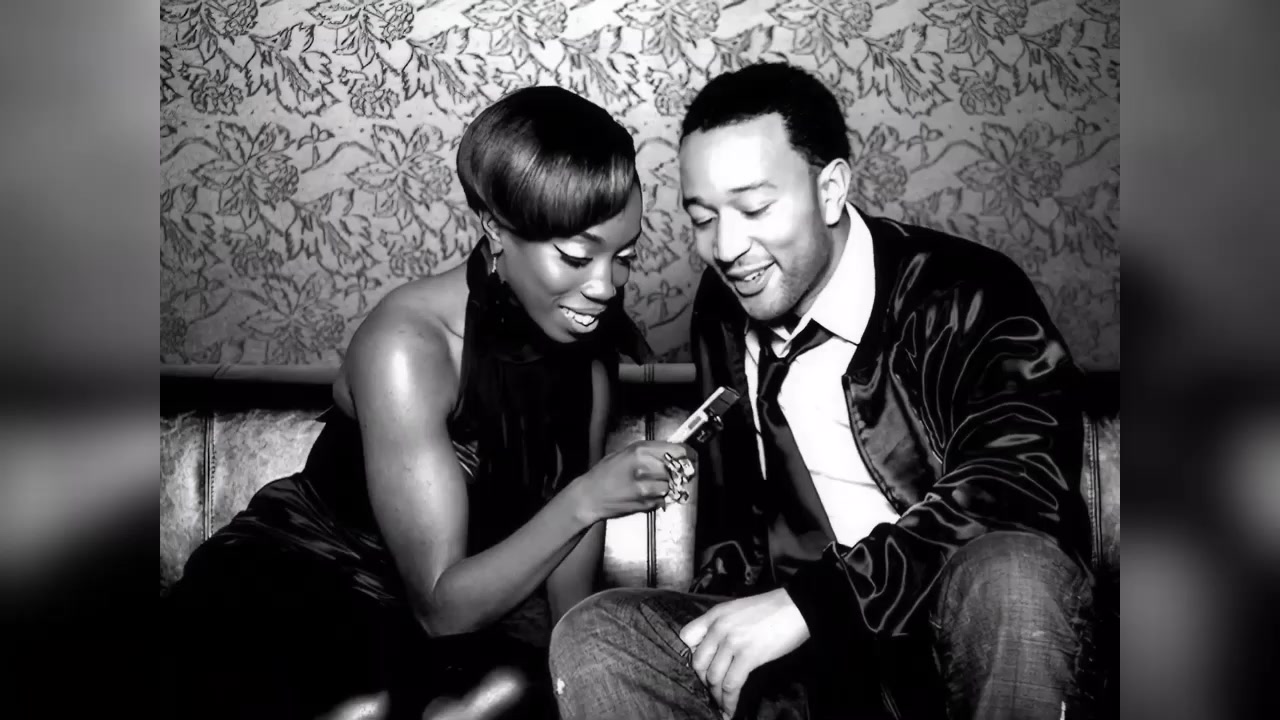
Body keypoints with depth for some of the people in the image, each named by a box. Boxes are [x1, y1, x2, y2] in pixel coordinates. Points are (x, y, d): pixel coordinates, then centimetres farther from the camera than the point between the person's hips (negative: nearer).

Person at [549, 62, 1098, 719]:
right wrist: (724, 628, 1)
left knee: (1010, 570, -37)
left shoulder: (966, 296, -12)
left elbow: (1018, 480, -28)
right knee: (592, 639, -16)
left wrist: (809, 599, -30)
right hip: (822, 657, 4)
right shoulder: (723, 311, 6)